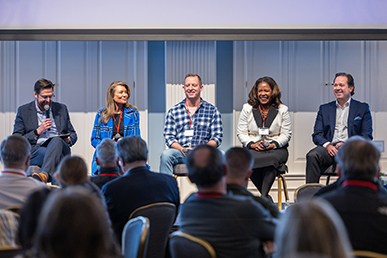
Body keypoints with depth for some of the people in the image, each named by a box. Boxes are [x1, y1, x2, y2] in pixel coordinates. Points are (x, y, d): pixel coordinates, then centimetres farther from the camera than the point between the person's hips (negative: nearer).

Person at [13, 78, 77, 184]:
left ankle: (44, 175, -57)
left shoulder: (61, 108, 21)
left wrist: (69, 139, 1)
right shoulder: (23, 111, 12)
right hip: (36, 151, -2)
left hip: (60, 148, 2)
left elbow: (73, 134, 27)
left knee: (57, 140, -37)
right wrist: (38, 131, -5)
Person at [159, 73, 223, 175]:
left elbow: (217, 137, 8)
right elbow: (169, 137, 8)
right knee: (166, 154, -34)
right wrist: (182, 149, -12)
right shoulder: (173, 111, 15)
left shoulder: (212, 110, 13)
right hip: (180, 153, 1)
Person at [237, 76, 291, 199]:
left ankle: (263, 196, -37)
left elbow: (286, 135, 5)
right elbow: (241, 133, 8)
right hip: (253, 148, 1)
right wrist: (252, 144, -11)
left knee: (272, 158, -38)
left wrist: (273, 144, -14)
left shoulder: (282, 110, 7)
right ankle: (266, 196, -26)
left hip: (276, 148, -1)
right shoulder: (247, 109, 10)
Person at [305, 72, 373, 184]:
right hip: (329, 148, 2)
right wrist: (327, 145, -9)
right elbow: (317, 135, 14)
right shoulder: (324, 109, 24)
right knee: (312, 155, -32)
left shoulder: (362, 108, 17)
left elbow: (366, 136, 6)